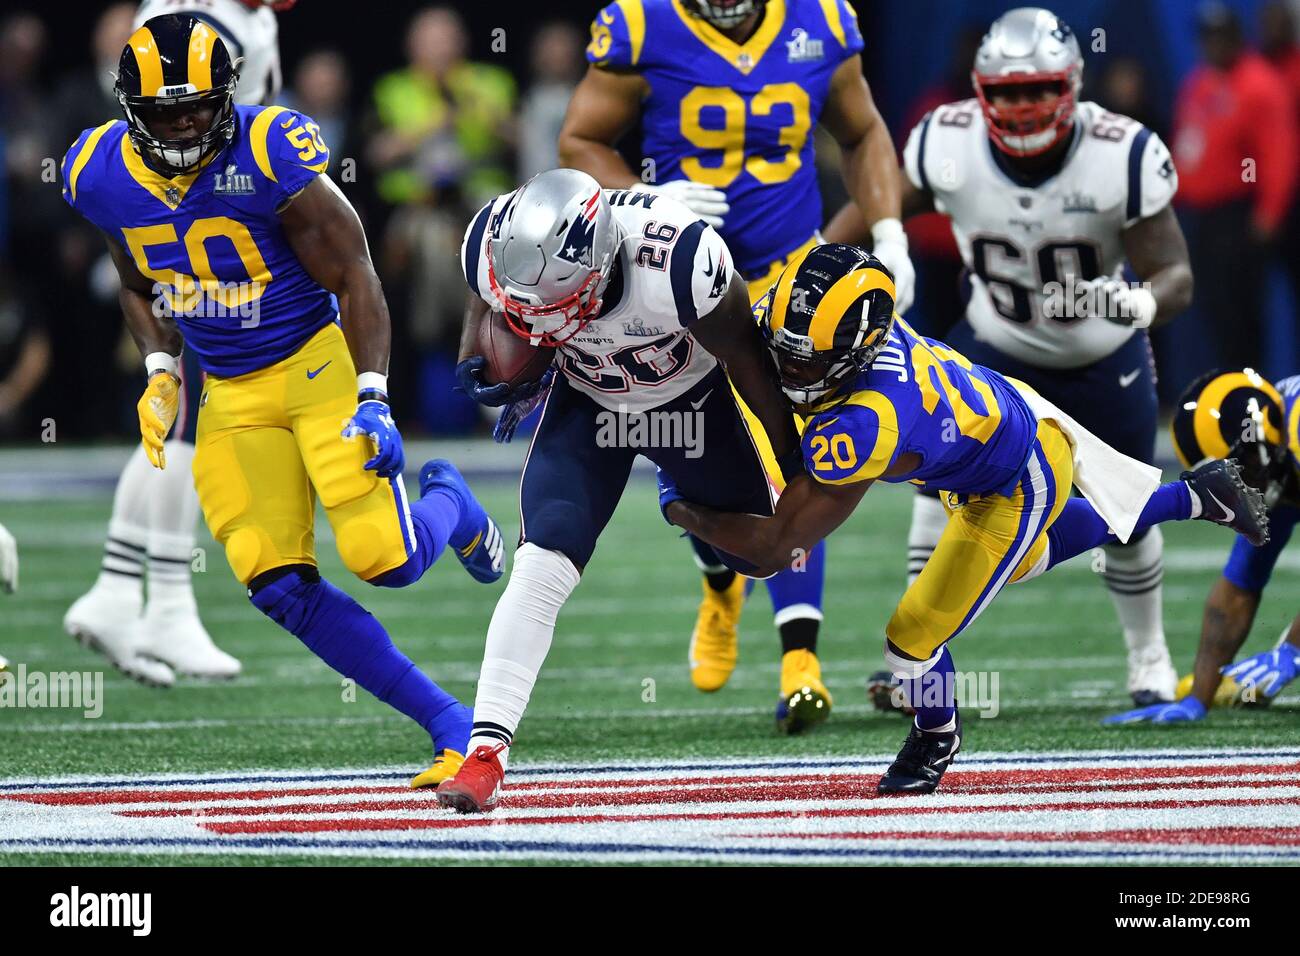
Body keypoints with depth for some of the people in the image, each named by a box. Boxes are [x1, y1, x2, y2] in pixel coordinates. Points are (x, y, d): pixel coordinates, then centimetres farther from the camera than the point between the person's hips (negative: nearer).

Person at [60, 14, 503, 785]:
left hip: (318, 365, -5)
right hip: (231, 396, 5)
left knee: (384, 559, -17)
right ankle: (449, 722, 2)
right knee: (280, 588, -8)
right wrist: (161, 372, 2)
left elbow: (354, 278, -14)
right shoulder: (102, 177, -4)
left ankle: (449, 505, 22)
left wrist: (372, 399, -20)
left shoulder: (271, 155, -21)